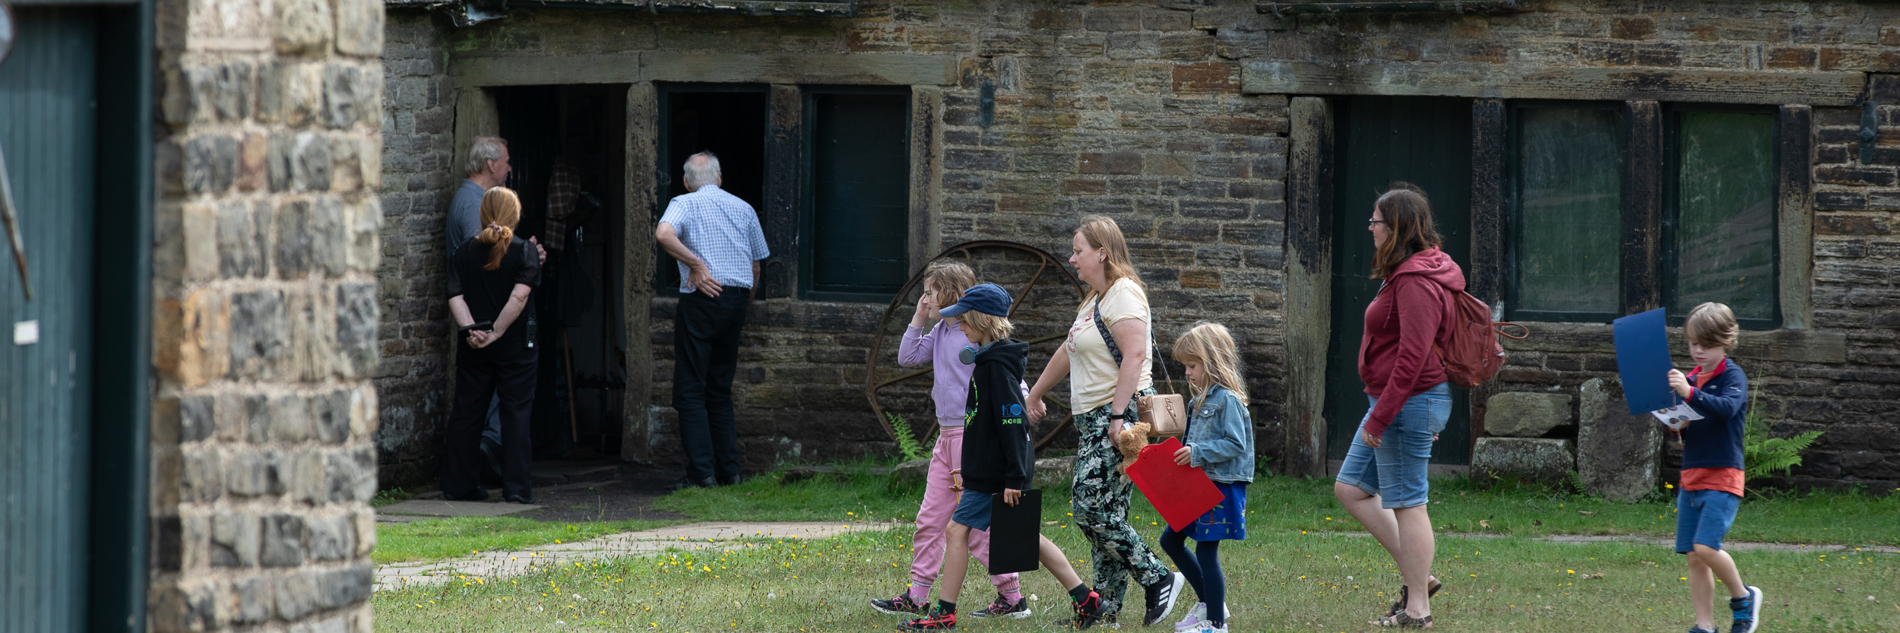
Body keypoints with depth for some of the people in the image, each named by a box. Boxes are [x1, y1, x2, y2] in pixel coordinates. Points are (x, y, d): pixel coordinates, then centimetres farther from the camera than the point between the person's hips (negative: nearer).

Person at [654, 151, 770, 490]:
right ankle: (728, 471, 10)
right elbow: (756, 265, 15)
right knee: (720, 391, 14)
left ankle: (701, 472, -9)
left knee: (690, 391, -1)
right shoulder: (743, 208, 14)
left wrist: (697, 264, -15)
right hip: (737, 300, 5)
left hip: (701, 299, -5)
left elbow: (663, 234, -22)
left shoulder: (685, 204, 0)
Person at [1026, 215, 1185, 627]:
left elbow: (1135, 355, -23)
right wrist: (1034, 395, 42)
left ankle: (1158, 580, -9)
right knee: (1099, 514, 7)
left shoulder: (1123, 294, -11)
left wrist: (1119, 416, -28)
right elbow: (1067, 353, 33)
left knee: (1093, 510, -15)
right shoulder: (1096, 299, 21)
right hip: (1093, 420, 10)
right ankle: (1104, 608, 9)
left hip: (1120, 415, -10)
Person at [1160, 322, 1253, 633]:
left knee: (1206, 550, -6)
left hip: (1221, 488, -10)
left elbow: (1236, 444, -20)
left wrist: (1199, 452, -24)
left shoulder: (1227, 400, -14)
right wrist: (1185, 454, 5)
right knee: (1170, 540, 13)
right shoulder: (1201, 400, 14)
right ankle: (1208, 603, 22)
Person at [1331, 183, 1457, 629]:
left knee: (1406, 502, -3)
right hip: (1395, 402, 11)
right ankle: (1417, 576, 16)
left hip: (1409, 403, -11)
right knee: (1351, 488, 14)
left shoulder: (1415, 282, -19)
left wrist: (1380, 416, -22)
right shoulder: (1408, 272, 14)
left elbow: (1412, 356, -24)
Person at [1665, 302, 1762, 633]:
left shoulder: (1733, 377, -6)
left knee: (1705, 547, -19)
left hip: (1722, 478, -7)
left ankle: (1743, 596, 4)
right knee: (1693, 557, 4)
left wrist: (1690, 394, -40)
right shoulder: (1690, 379, 14)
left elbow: (1727, 407, -27)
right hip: (1691, 477, 7)